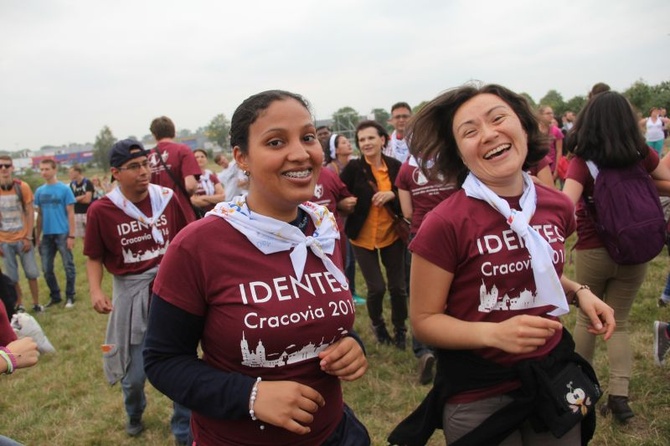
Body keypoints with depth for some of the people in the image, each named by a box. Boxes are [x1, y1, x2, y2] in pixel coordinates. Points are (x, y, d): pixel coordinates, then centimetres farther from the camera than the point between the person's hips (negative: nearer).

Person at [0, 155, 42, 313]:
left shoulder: (22, 187, -5)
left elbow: (30, 213, -2)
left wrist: (29, 237, -7)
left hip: (22, 239, -1)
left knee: (31, 272, 5)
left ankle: (36, 304, 18)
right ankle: (19, 305, 21)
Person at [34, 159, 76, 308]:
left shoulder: (64, 189, -5)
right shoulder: (39, 191, 7)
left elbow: (70, 213, -6)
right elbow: (40, 215, 13)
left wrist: (71, 235, -11)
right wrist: (37, 236, 10)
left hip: (62, 234, -4)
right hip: (46, 235, 5)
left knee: (68, 267, 3)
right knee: (47, 269, 9)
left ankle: (70, 296, 16)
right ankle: (55, 296, 24)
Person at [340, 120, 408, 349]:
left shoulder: (395, 166, -4)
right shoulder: (353, 168, -11)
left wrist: (392, 195, -17)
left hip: (392, 235, 2)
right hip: (363, 237, -2)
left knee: (398, 286, 5)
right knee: (376, 288, -2)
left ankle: (400, 329, 30)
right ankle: (377, 324, 31)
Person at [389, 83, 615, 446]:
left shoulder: (557, 206, -4)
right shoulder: (445, 224, -21)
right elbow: (423, 320, -15)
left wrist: (578, 292, -3)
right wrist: (494, 333, -29)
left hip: (553, 376, 5)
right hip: (478, 396, -5)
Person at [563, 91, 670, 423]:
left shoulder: (583, 161, -14)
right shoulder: (641, 154, -4)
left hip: (593, 252, -2)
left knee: (587, 318, 19)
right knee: (619, 323, 14)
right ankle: (619, 395, 4)